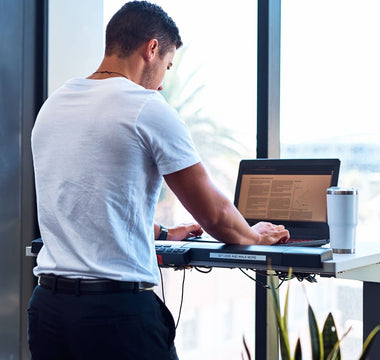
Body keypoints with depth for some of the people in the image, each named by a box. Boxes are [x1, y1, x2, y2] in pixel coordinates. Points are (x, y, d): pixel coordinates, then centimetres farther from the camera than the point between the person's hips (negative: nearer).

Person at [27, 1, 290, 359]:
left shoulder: (50, 107, 12)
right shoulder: (149, 108, -10)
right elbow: (214, 215, -4)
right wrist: (255, 235, 18)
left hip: (46, 303, 7)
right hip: (119, 309, -7)